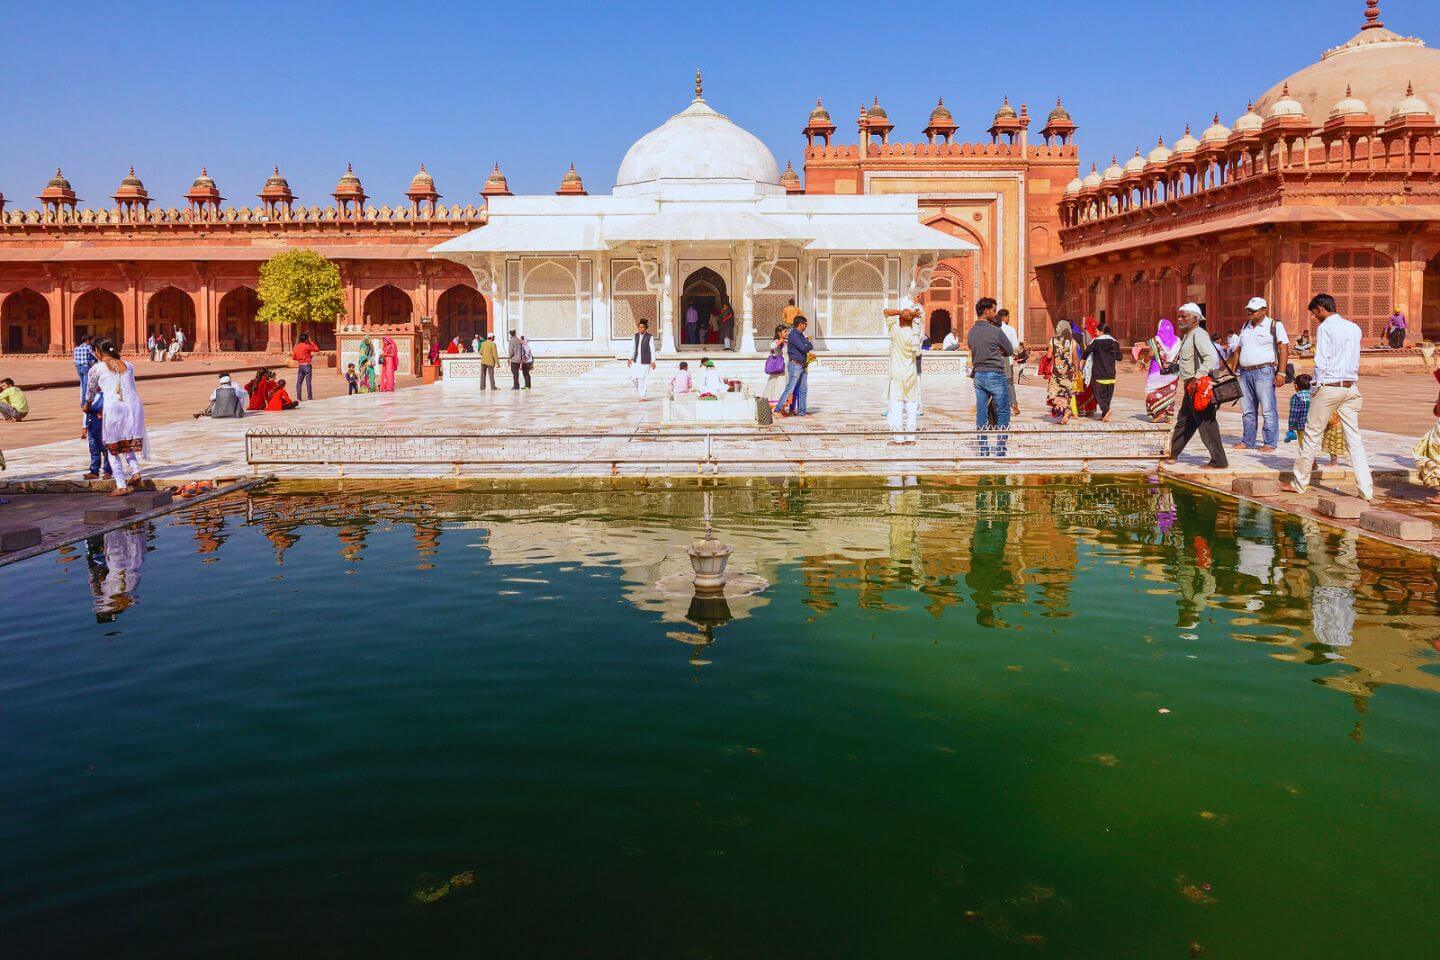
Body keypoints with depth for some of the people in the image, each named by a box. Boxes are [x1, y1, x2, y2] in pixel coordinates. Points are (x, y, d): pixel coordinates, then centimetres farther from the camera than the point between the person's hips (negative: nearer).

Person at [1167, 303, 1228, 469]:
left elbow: (1211, 357, -27)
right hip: (1190, 387, 11)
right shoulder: (1187, 335, 17)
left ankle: (1219, 461, -4)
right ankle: (1173, 454, 32)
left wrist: (1197, 378, -30)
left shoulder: (1199, 334, -14)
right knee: (1183, 421, 19)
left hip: (1200, 387, -10)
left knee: (1206, 423, -8)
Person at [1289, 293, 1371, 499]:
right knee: (1355, 438, 5)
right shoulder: (1354, 328, 13)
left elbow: (1321, 362, -11)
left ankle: (1299, 483, 13)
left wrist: (1316, 388, -3)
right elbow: (1356, 363, 17)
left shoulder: (1325, 327, -8)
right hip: (1351, 387, 6)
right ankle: (1366, 489, 0)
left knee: (1312, 436, 5)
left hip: (1329, 387, -6)